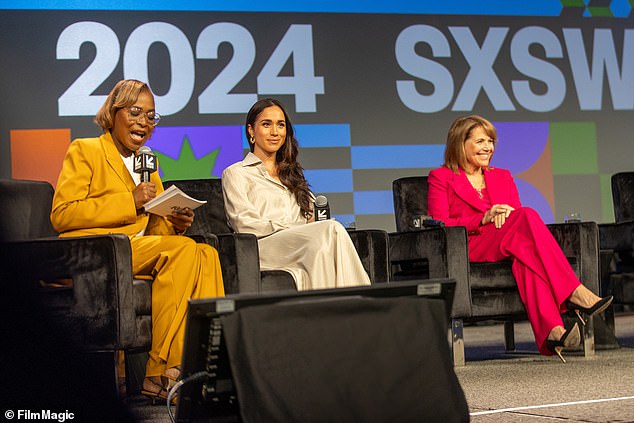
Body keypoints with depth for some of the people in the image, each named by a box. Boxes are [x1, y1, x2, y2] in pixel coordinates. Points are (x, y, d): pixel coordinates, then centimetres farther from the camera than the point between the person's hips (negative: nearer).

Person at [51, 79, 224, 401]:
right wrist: (130, 201, -13)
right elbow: (61, 215, -7)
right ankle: (161, 373, -28)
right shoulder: (85, 150, 6)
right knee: (183, 250, -29)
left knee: (206, 254, -22)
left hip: (142, 248, 6)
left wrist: (174, 223, -3)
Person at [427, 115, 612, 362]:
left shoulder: (502, 177, 27)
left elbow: (518, 217, 17)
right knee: (527, 216, -31)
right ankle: (574, 293, -40)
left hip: (507, 249, 4)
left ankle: (552, 330, -57)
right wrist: (483, 219, -15)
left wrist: (505, 215, -8)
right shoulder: (440, 178, 12)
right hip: (469, 251, -4)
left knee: (525, 254, -37)